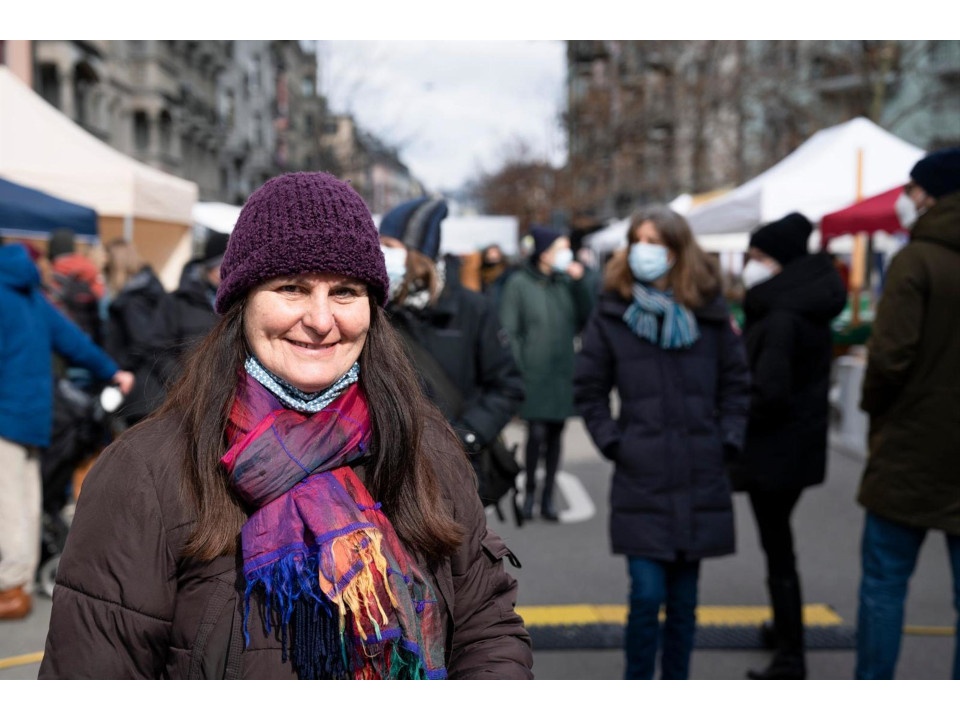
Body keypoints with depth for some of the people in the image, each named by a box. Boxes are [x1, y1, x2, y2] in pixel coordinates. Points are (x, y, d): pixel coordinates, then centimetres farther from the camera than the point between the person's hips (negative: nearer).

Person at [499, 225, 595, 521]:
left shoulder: (565, 282, 7)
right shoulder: (519, 283, -4)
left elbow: (585, 317, 6)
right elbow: (509, 331, -6)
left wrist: (579, 282, -3)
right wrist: (517, 371, -11)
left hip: (562, 372, 4)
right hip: (533, 373, -4)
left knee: (556, 433, 7)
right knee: (537, 432, -10)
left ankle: (548, 496, 18)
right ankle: (529, 491, 11)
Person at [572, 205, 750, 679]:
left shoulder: (708, 311, 4)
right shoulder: (611, 312, 0)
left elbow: (736, 382, 12)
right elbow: (588, 388, 6)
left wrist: (728, 439, 3)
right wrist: (612, 442, -2)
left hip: (700, 482, 2)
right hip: (641, 481, -2)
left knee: (684, 600, 12)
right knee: (647, 596, -5)